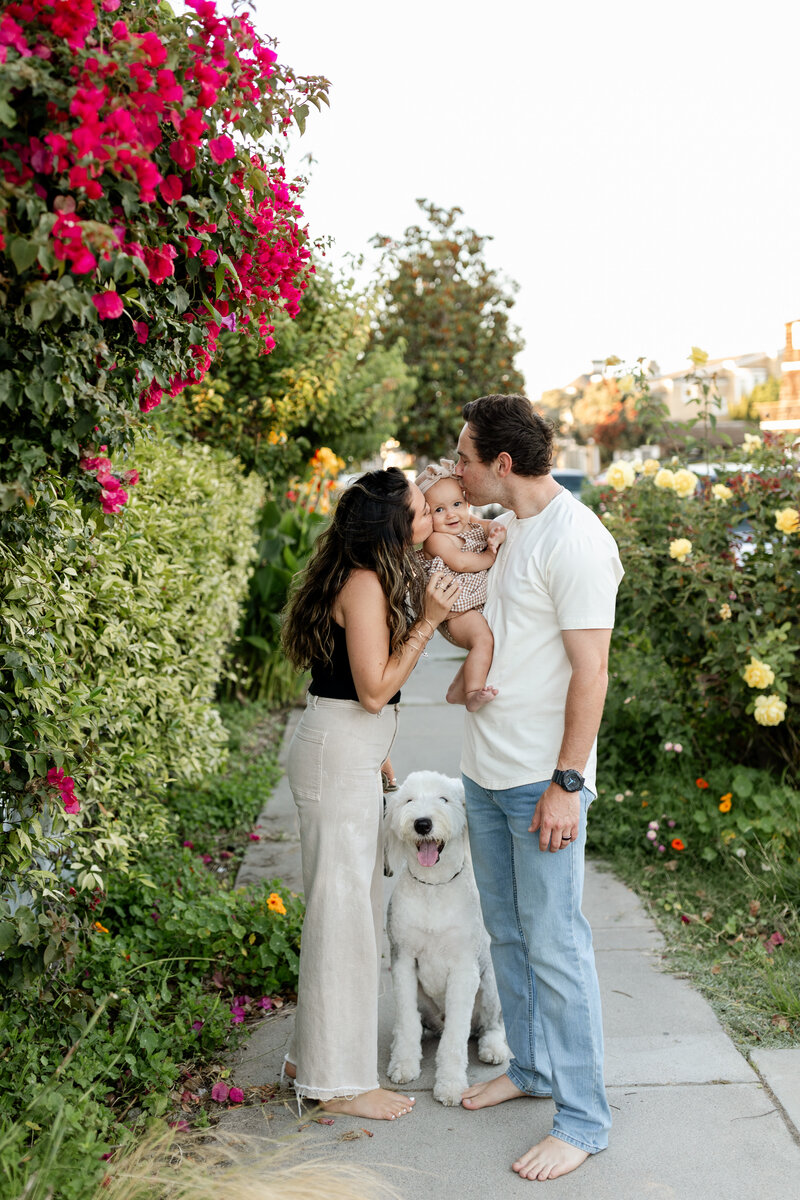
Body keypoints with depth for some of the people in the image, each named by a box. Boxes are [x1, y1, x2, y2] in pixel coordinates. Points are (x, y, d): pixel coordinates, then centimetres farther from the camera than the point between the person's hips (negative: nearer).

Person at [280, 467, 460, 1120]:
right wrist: (427, 621, -17)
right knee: (343, 905, -2)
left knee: (351, 901, 17)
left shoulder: (380, 577, 10)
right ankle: (338, 1080, 10)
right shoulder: (365, 584, -19)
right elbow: (375, 691, -20)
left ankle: (315, 1053, 30)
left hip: (352, 752, 10)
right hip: (339, 753, -10)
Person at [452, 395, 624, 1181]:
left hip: (541, 783, -9)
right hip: (486, 773, 9)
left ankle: (583, 1120, 10)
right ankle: (531, 1067, 35)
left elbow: (590, 673, -20)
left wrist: (565, 784, -21)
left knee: (554, 947, -2)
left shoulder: (574, 542, -18)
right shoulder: (505, 528, 10)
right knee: (507, 934, 18)